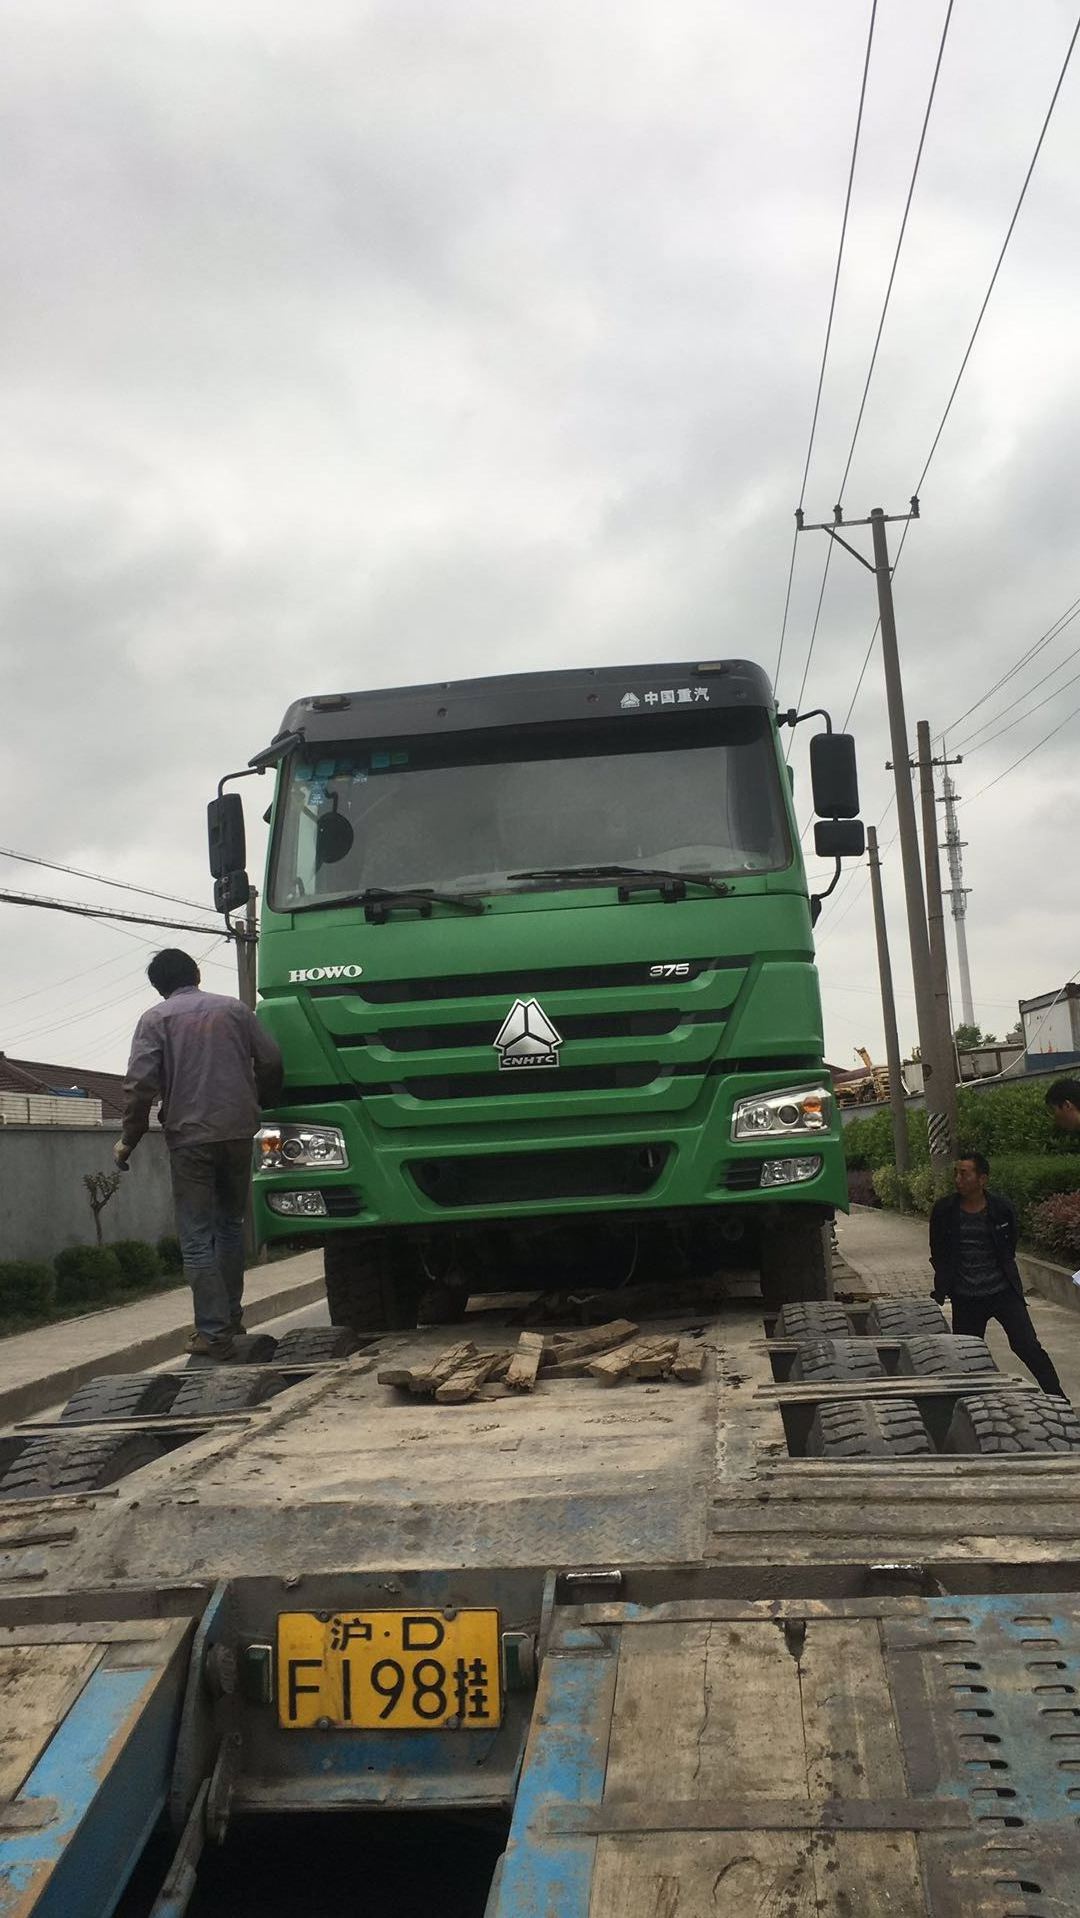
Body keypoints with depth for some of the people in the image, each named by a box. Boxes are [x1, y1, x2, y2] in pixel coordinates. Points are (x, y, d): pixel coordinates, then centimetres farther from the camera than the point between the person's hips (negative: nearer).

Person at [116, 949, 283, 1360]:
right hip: (238, 1131, 4)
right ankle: (232, 1315, 25)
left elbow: (140, 1083, -9)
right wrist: (260, 1105, 24)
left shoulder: (156, 1018, 1)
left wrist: (128, 1139, 1)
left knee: (197, 1238, 0)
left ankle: (214, 1333, -3)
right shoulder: (234, 1009, 10)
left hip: (189, 1137, -3)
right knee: (231, 1223, 20)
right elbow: (270, 1061, 7)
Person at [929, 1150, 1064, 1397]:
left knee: (1028, 1347, -5)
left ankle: (1058, 1399, 4)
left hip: (1003, 1292, -1)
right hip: (965, 1299, 1)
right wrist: (943, 1285, 9)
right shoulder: (944, 1211, -4)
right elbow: (938, 1254, 9)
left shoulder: (1002, 1209, -5)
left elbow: (1010, 1249, 12)